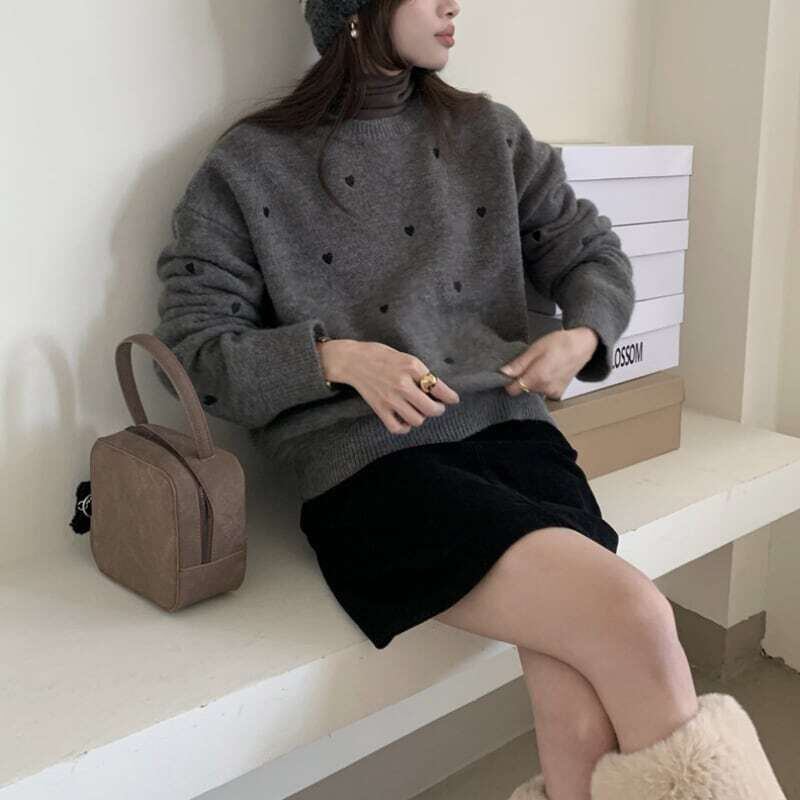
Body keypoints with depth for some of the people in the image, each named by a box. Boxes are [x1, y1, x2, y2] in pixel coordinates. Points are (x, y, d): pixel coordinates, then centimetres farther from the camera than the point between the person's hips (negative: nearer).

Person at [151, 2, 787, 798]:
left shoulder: (488, 132, 15)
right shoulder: (248, 165, 4)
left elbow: (593, 254, 22)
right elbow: (190, 346, 2)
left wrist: (583, 336, 0)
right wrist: (337, 357, -13)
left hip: (508, 431, 4)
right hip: (367, 464, -3)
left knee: (586, 733, -23)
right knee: (631, 618, -24)